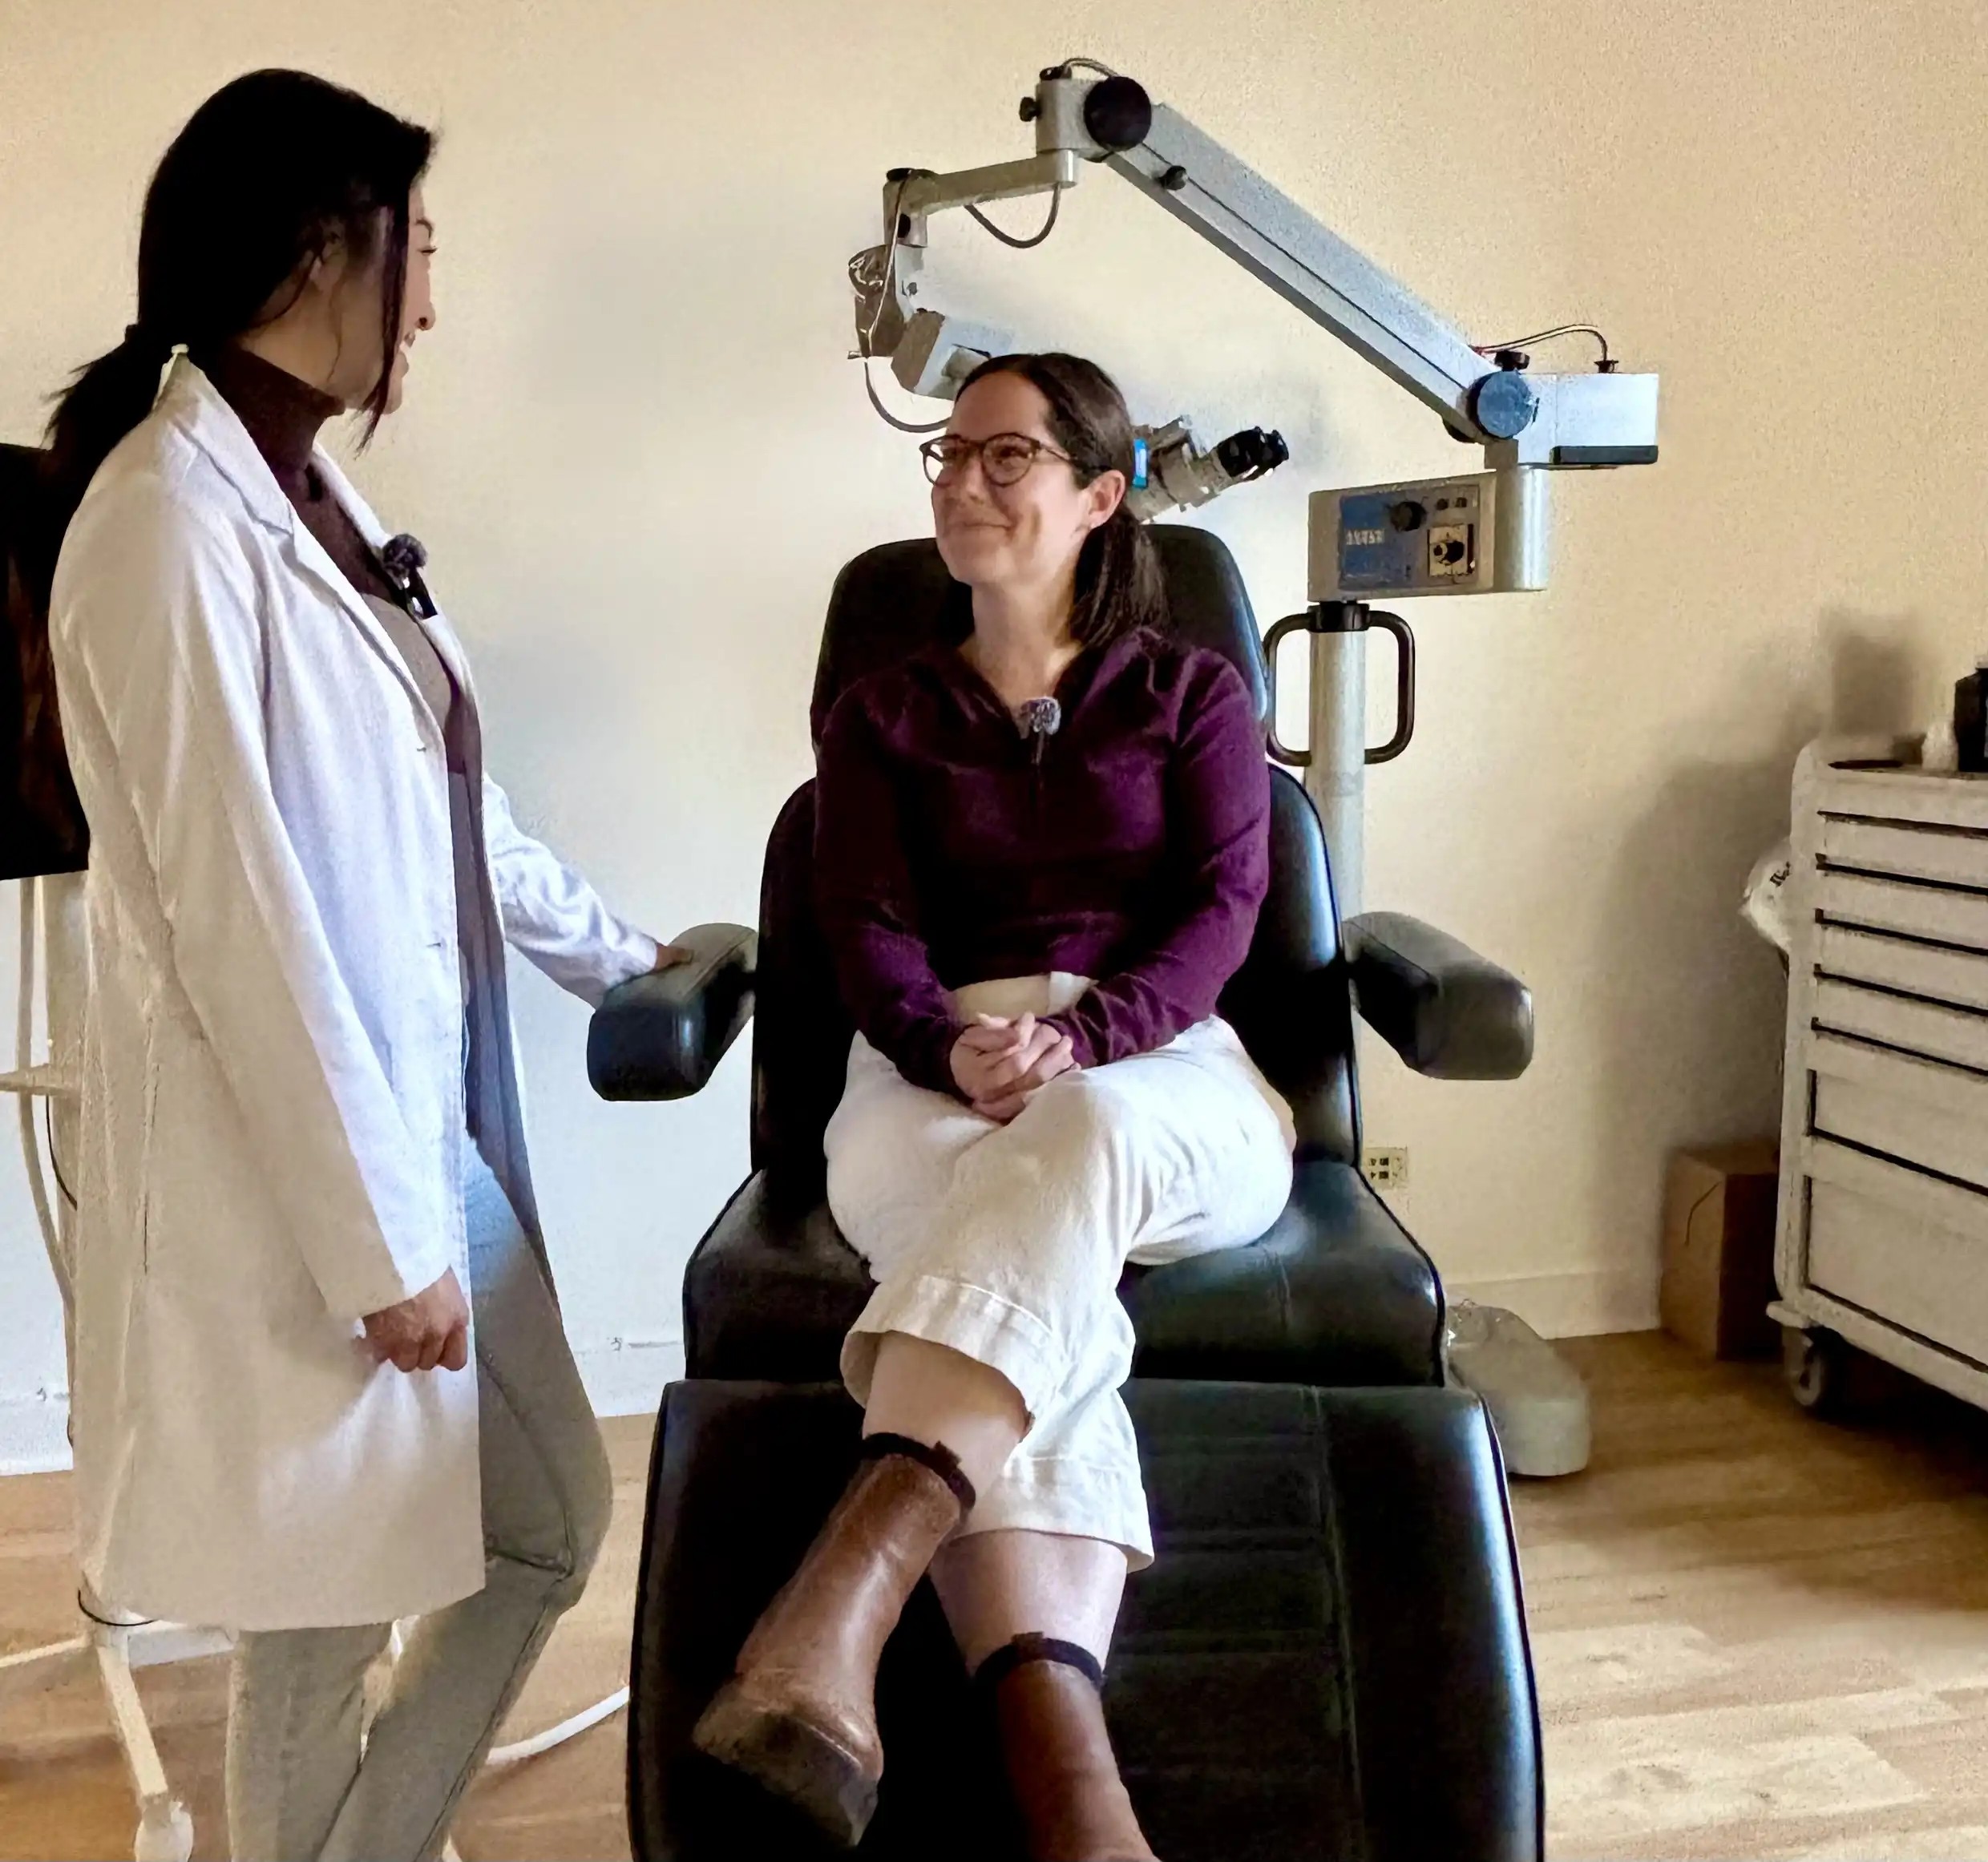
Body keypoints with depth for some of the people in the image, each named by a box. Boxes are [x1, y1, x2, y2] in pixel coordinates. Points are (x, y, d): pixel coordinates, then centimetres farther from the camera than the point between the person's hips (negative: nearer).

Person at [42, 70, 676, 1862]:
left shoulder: (305, 490, 9)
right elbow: (241, 913, -21)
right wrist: (378, 1238, -18)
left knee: (548, 1528, 17)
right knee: (317, 1619, 10)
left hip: (413, 1123, 9)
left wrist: (626, 952, 28)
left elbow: (449, 808, 18)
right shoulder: (171, 520, -18)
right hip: (292, 1169, -9)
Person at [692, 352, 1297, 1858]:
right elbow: (869, 932, 5)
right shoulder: (881, 715, 20)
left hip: (1161, 1077, 0)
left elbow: (1222, 909, 1)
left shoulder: (1194, 693, 18)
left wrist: (1075, 1040, -21)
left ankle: (834, 1618, -56)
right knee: (1033, 1265, -38)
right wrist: (954, 1049, -20)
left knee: (1081, 1146, -41)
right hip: (932, 1081, 1)